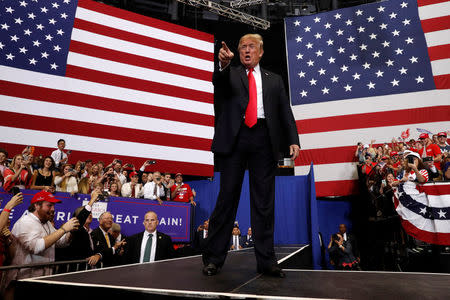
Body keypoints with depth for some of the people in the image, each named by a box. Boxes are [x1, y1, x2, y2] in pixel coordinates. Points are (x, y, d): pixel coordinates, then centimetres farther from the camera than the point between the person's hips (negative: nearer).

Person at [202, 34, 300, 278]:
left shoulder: (274, 80, 21)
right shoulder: (230, 75, 17)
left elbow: (285, 112, 13)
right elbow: (219, 81, -7)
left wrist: (293, 140, -1)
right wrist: (224, 64, -29)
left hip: (263, 139, 2)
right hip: (235, 137, -1)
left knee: (264, 200, 3)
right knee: (227, 196, 0)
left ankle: (266, 260, 12)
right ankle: (214, 257, 9)